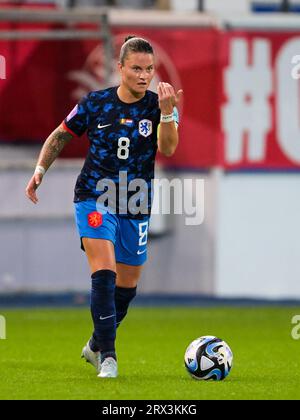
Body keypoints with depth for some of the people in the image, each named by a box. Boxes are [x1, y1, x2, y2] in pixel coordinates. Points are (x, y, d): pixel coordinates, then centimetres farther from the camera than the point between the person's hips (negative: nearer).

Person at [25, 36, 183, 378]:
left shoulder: (158, 106, -5)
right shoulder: (95, 103, -5)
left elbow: (167, 148, -23)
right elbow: (60, 136, 10)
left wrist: (166, 113, -37)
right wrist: (40, 169, -1)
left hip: (135, 207, 3)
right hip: (95, 199, -3)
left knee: (127, 285, 12)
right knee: (104, 273, -21)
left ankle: (96, 346, 36)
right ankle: (107, 357, -20)